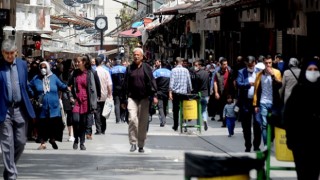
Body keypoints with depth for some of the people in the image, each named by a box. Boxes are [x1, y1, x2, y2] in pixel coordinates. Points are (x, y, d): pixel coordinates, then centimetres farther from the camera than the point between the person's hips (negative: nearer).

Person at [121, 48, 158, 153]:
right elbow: (125, 84, 10)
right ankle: (133, 143, -10)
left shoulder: (146, 68, 4)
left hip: (144, 99, 0)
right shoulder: (129, 68, 8)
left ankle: (141, 145, 14)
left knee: (143, 122, 3)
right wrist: (123, 100, 8)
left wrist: (154, 95, -14)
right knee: (132, 119, -17)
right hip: (132, 98, 0)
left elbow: (152, 81, -1)